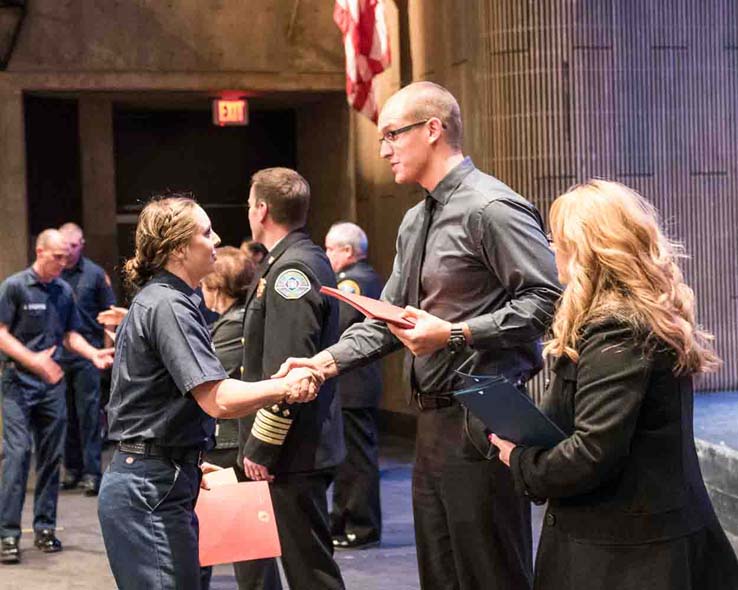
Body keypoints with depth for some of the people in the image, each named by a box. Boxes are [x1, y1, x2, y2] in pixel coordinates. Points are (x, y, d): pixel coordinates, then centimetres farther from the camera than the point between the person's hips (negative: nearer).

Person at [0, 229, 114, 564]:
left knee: (51, 456, 8)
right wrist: (34, 360, -21)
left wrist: (93, 354, -2)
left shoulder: (64, 292, 9)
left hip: (53, 384, 5)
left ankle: (44, 527, 18)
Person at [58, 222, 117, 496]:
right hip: (56, 354, 2)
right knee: (65, 414, 9)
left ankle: (91, 472, -1)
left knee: (88, 413, -3)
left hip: (86, 353, -2)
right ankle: (72, 468, 19)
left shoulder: (94, 274, 2)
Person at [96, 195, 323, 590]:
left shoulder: (157, 299, 17)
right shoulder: (168, 306, -16)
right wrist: (285, 387, -14)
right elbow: (218, 400, -24)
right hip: (152, 487, -11)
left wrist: (188, 463, 26)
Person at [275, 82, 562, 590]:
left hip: (480, 423, -9)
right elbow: (388, 318, 18)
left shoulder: (490, 209, -13)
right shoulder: (415, 223, 16)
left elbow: (548, 297, -20)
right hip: (434, 422, 10)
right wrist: (327, 362, 3)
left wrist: (456, 334, -22)